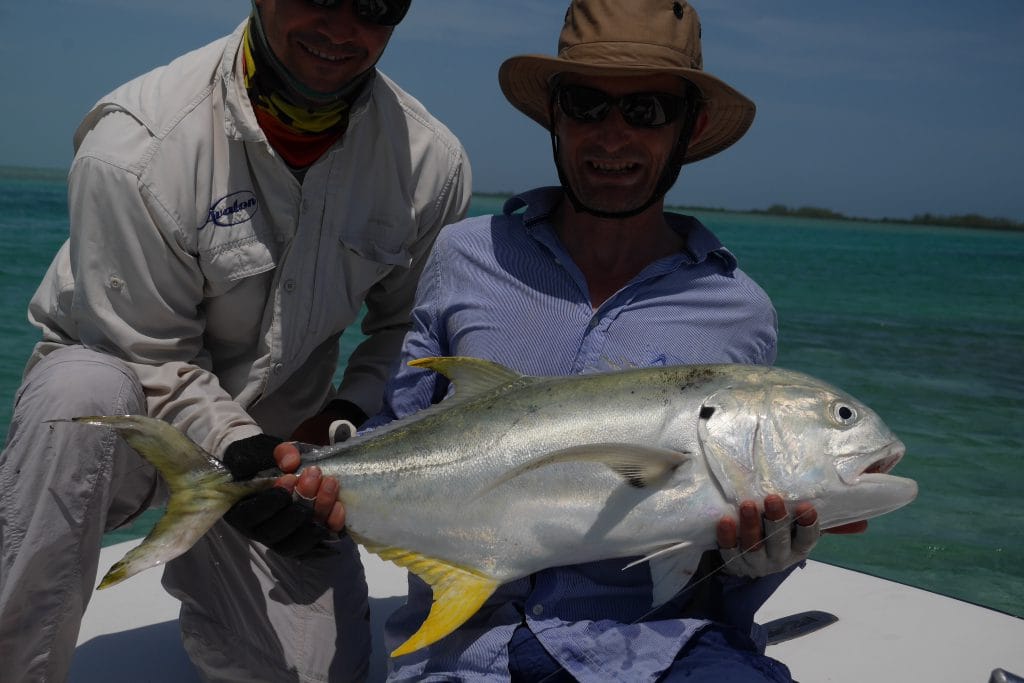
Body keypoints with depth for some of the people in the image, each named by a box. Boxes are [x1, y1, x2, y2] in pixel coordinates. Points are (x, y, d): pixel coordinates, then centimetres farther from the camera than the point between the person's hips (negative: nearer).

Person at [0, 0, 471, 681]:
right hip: (135, 412, -3)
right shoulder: (134, 146, -26)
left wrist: (348, 417, -14)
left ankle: (203, 575, 29)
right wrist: (233, 447, -34)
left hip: (285, 432, 3)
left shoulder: (431, 160, -14)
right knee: (81, 393, -40)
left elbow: (407, 323, 0)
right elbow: (148, 356, -19)